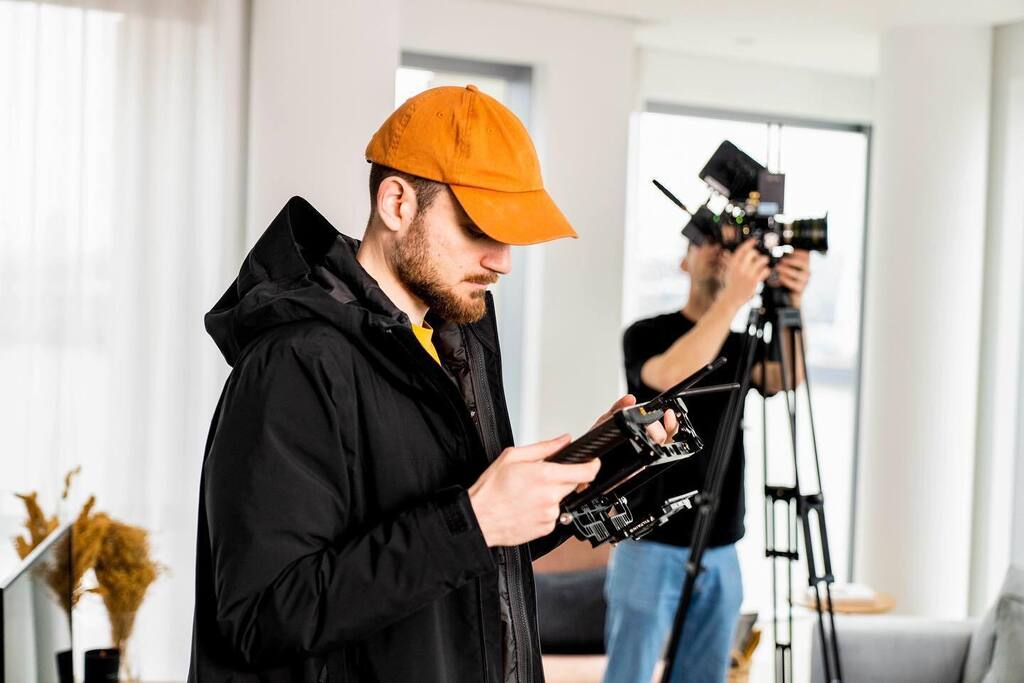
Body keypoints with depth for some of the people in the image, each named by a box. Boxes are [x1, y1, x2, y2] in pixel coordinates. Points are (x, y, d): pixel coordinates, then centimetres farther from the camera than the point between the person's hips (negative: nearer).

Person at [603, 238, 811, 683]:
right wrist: (733, 299, -33)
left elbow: (787, 378, -12)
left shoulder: (741, 347, 10)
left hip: (721, 553, 5)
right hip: (652, 547, -5)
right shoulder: (646, 334, -3)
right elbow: (672, 376, -26)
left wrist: (791, 305, -29)